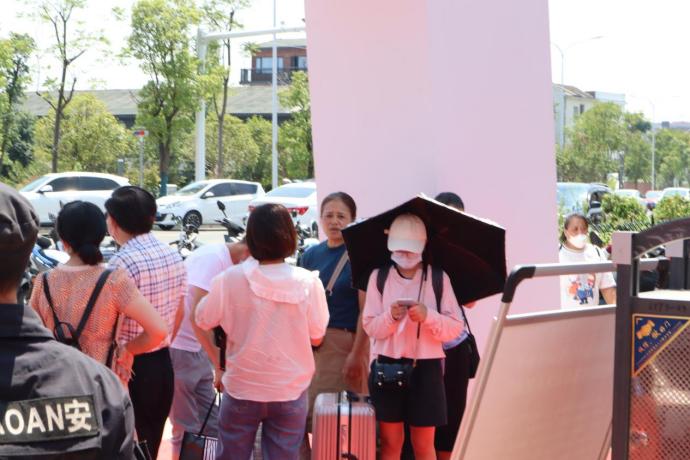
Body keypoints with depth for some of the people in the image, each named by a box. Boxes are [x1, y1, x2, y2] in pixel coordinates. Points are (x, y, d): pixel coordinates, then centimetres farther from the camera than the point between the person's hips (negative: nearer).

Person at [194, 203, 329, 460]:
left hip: (242, 390, 0)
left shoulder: (230, 279, -14)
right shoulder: (308, 282, -12)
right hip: (290, 392, 0)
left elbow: (203, 321, -1)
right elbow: (317, 337, -2)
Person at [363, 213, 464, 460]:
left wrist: (428, 316, -20)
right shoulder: (378, 277, 3)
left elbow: (455, 328, -2)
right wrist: (390, 317, -20)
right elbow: (370, 327, 0)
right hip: (387, 366, 1)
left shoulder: (439, 278, 1)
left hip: (426, 367, -1)